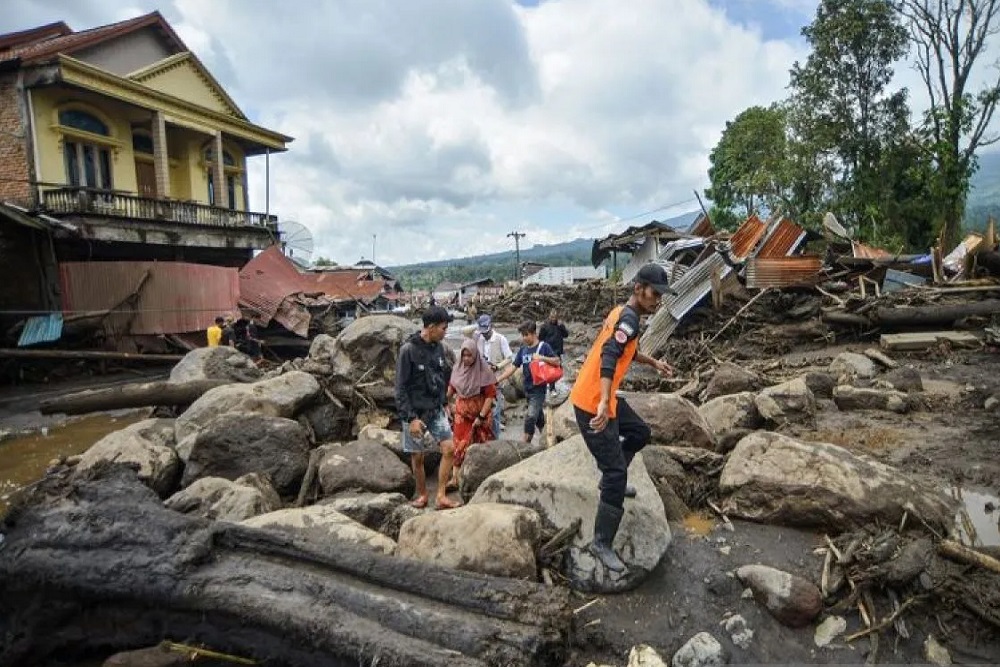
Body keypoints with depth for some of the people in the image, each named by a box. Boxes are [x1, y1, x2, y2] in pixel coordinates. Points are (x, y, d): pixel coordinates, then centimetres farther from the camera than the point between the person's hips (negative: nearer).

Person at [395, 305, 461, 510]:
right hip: (415, 414, -5)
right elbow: (401, 389, -16)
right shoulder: (408, 350, -16)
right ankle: (422, 494, 29)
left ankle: (441, 496, 8)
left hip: (436, 411, 5)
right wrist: (411, 418, -19)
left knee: (449, 449, -4)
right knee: (417, 457, 7)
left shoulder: (438, 347, 3)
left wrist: (443, 403, 11)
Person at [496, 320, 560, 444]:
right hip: (527, 389, 6)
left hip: (539, 388, -6)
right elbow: (513, 367, 5)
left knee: (530, 416, -14)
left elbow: (558, 362, -11)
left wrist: (542, 357, -24)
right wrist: (497, 379, -2)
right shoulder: (523, 349, 5)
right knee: (538, 416, 18)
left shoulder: (543, 346, -9)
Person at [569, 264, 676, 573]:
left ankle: (611, 478, 40)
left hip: (602, 397, 10)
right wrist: (603, 403, -46)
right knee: (617, 473, -7)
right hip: (592, 403, -10)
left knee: (640, 433, 26)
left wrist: (653, 362, 39)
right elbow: (609, 358, -35)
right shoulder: (629, 319, -18)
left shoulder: (622, 313, 12)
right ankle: (602, 544, 3)